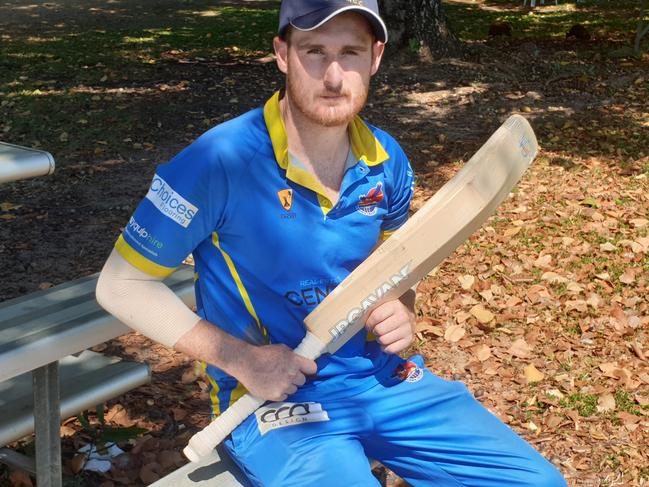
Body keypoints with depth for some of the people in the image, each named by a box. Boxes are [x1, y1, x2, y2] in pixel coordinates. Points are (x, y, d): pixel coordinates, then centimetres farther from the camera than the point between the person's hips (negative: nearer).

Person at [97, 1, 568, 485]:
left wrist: (402, 309, -5)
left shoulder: (386, 161, -1)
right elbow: (121, 285, -10)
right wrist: (240, 358, -17)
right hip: (277, 399, -5)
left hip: (385, 377, 5)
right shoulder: (221, 160, -18)